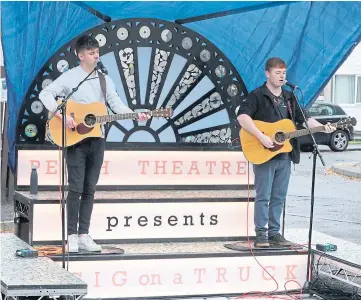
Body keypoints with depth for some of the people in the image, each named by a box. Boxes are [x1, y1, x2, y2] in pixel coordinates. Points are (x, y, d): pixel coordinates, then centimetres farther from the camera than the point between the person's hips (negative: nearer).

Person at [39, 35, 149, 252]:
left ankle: (84, 235, 11)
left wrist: (135, 115, -12)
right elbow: (46, 94, -11)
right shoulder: (70, 77, -4)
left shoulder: (104, 79, 11)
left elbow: (116, 104, 4)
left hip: (97, 139, 5)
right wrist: (62, 115, -21)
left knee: (90, 189, 7)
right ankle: (72, 236, 1)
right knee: (76, 188, -5)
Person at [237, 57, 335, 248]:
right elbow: (242, 116, -20)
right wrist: (261, 136, -27)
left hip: (284, 155, 6)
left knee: (279, 197, 9)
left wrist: (322, 127, -2)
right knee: (263, 196, -3)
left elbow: (304, 119, 16)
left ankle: (274, 233, 17)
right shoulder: (257, 96, -6)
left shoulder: (289, 98, 16)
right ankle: (261, 234, 3)